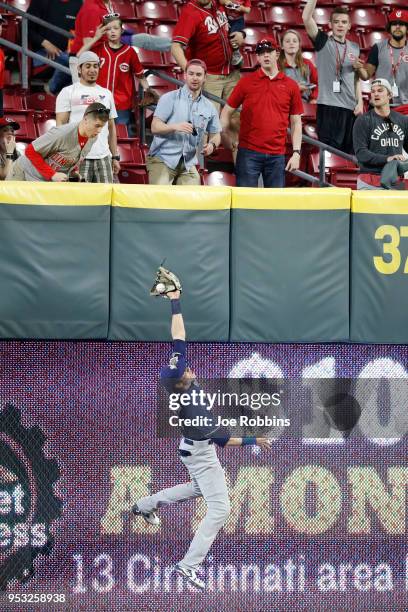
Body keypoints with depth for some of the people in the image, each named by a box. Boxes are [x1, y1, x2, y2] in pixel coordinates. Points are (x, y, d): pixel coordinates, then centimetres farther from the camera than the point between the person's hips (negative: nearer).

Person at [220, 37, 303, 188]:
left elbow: (296, 123, 10)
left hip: (277, 155, 1)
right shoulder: (246, 82, 4)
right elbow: (227, 112, 9)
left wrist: (296, 153, 2)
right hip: (248, 153, -1)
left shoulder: (290, 85, 7)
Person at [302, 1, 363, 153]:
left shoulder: (354, 48, 14)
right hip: (328, 106, -5)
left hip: (350, 107, 5)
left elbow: (356, 78, 18)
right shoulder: (323, 41, 2)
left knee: (348, 151, 7)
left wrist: (360, 102, 8)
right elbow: (306, 18, -12)